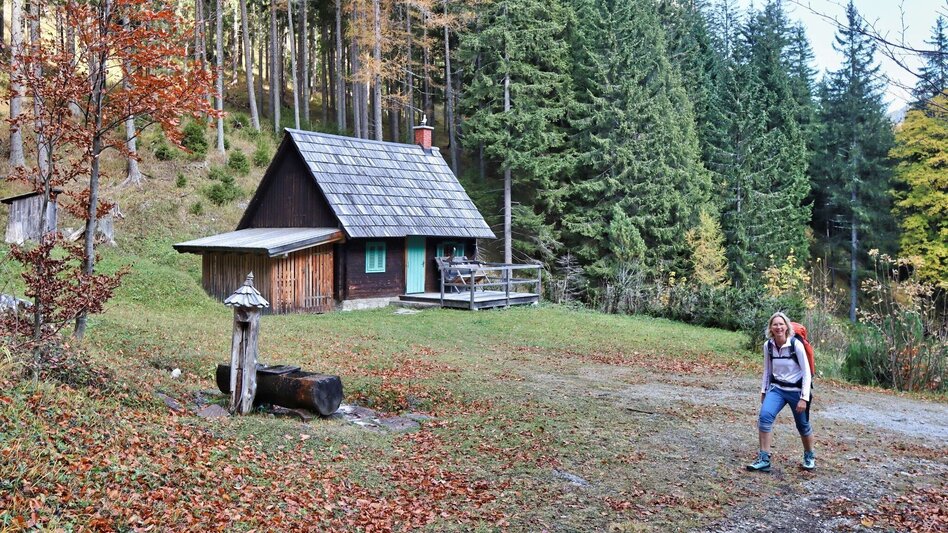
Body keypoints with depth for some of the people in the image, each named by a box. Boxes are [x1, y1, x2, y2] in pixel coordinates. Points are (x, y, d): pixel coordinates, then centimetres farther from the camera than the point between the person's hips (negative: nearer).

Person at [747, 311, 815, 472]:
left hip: (796, 390, -3)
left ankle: (809, 456, 43)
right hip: (776, 388, 3)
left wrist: (804, 398, -18)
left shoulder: (796, 344, -18)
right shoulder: (768, 345, -6)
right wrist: (763, 391, 10)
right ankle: (764, 459, -15)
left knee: (803, 425, 13)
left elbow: (806, 372, -15)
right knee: (764, 416, -21)